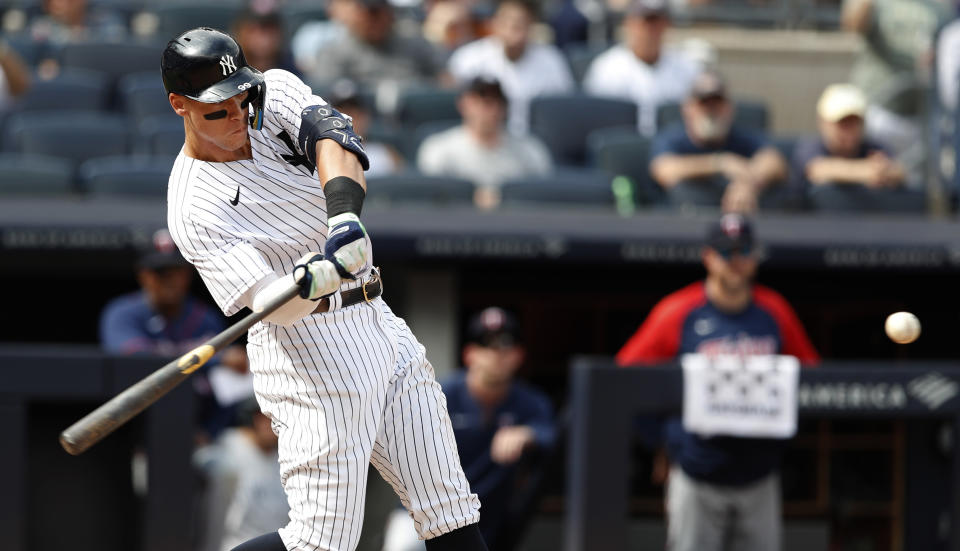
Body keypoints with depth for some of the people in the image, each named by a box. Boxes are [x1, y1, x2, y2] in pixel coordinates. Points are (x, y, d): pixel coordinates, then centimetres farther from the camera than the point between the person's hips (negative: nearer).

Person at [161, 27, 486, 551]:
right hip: (307, 355, -6)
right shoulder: (193, 207, -13)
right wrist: (309, 280, -45)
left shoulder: (276, 93, 2)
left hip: (380, 327, 6)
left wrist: (345, 214, -39)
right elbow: (269, 305, -22)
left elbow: (330, 137, -19)